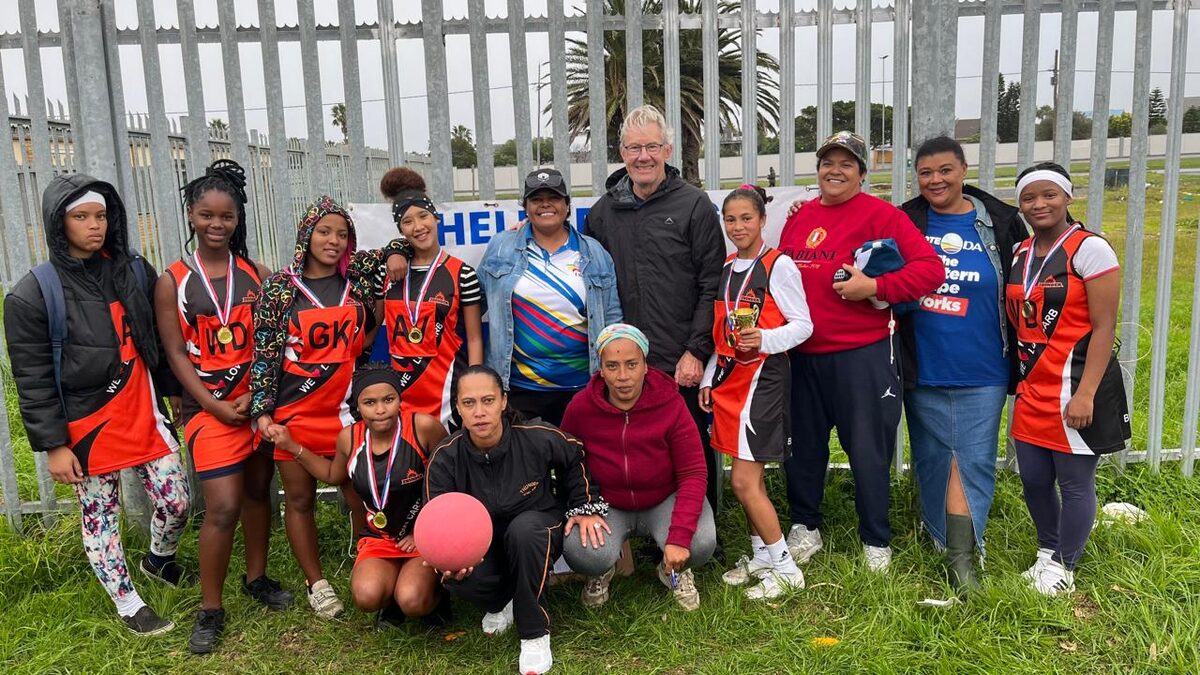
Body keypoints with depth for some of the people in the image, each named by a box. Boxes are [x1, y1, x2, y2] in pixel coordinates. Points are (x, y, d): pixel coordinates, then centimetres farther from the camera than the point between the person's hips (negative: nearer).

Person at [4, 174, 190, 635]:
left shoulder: (134, 271, 3)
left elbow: (160, 342, 11)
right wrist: (52, 445, -9)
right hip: (85, 427, -3)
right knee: (100, 518, 10)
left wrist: (175, 394, 12)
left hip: (143, 413, 3)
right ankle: (129, 605, 28)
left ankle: (159, 560, 39)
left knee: (176, 501, 6)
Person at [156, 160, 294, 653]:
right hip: (209, 405, -3)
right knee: (223, 508, -7)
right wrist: (215, 406, -11)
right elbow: (176, 354, -5)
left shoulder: (257, 274, 4)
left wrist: (254, 396, -7)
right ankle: (210, 609, 10)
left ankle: (256, 577, 33)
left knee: (258, 490, 13)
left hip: (260, 400, 3)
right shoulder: (173, 281, -3)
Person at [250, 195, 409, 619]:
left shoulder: (358, 275, 4)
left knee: (362, 497, 1)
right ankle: (316, 583, 25)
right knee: (299, 498, 9)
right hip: (295, 412, -1)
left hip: (348, 409, 1)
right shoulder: (279, 286, -2)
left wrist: (397, 254, -3)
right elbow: (264, 353, -1)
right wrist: (262, 410, -6)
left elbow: (399, 247, 20)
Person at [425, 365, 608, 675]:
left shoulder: (539, 438, -23)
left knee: (523, 528, -39)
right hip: (482, 540, 2)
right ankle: (501, 601, 8)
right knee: (458, 575, -32)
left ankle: (535, 634, -20)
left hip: (537, 537, -1)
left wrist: (586, 506, -6)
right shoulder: (445, 458, -20)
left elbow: (576, 458, -1)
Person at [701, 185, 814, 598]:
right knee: (750, 476, 12)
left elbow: (803, 325, -9)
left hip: (764, 376, -7)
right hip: (729, 376, 7)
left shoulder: (778, 265, -8)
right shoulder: (726, 268, 13)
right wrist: (709, 378, 13)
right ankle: (761, 557, 27)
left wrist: (765, 339, -27)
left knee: (744, 481, -8)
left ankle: (785, 568, 6)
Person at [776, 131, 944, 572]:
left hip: (862, 354, -5)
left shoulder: (879, 214, -6)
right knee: (802, 444, 14)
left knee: (868, 448, 5)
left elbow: (930, 268, -11)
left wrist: (874, 287, -21)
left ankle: (876, 541, 22)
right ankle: (804, 527, 32)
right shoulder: (799, 216, 11)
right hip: (802, 355, 5)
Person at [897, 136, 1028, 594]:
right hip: (922, 369, 2)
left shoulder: (1000, 223, -1)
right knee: (932, 458, 12)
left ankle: (961, 556, 9)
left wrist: (1018, 361, 3)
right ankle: (942, 539, 29)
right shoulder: (904, 221, 1)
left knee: (974, 460, 1)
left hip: (982, 371, -1)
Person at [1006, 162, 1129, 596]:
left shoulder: (1089, 249, -10)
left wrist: (1085, 393, -19)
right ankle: (1047, 551, 34)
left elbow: (1104, 328, -14)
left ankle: (1064, 567, 22)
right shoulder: (1020, 254, 10)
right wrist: (1018, 379, 12)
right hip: (1032, 389, 6)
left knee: (1075, 482, 5)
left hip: (1075, 388, -6)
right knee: (1033, 479, 13)